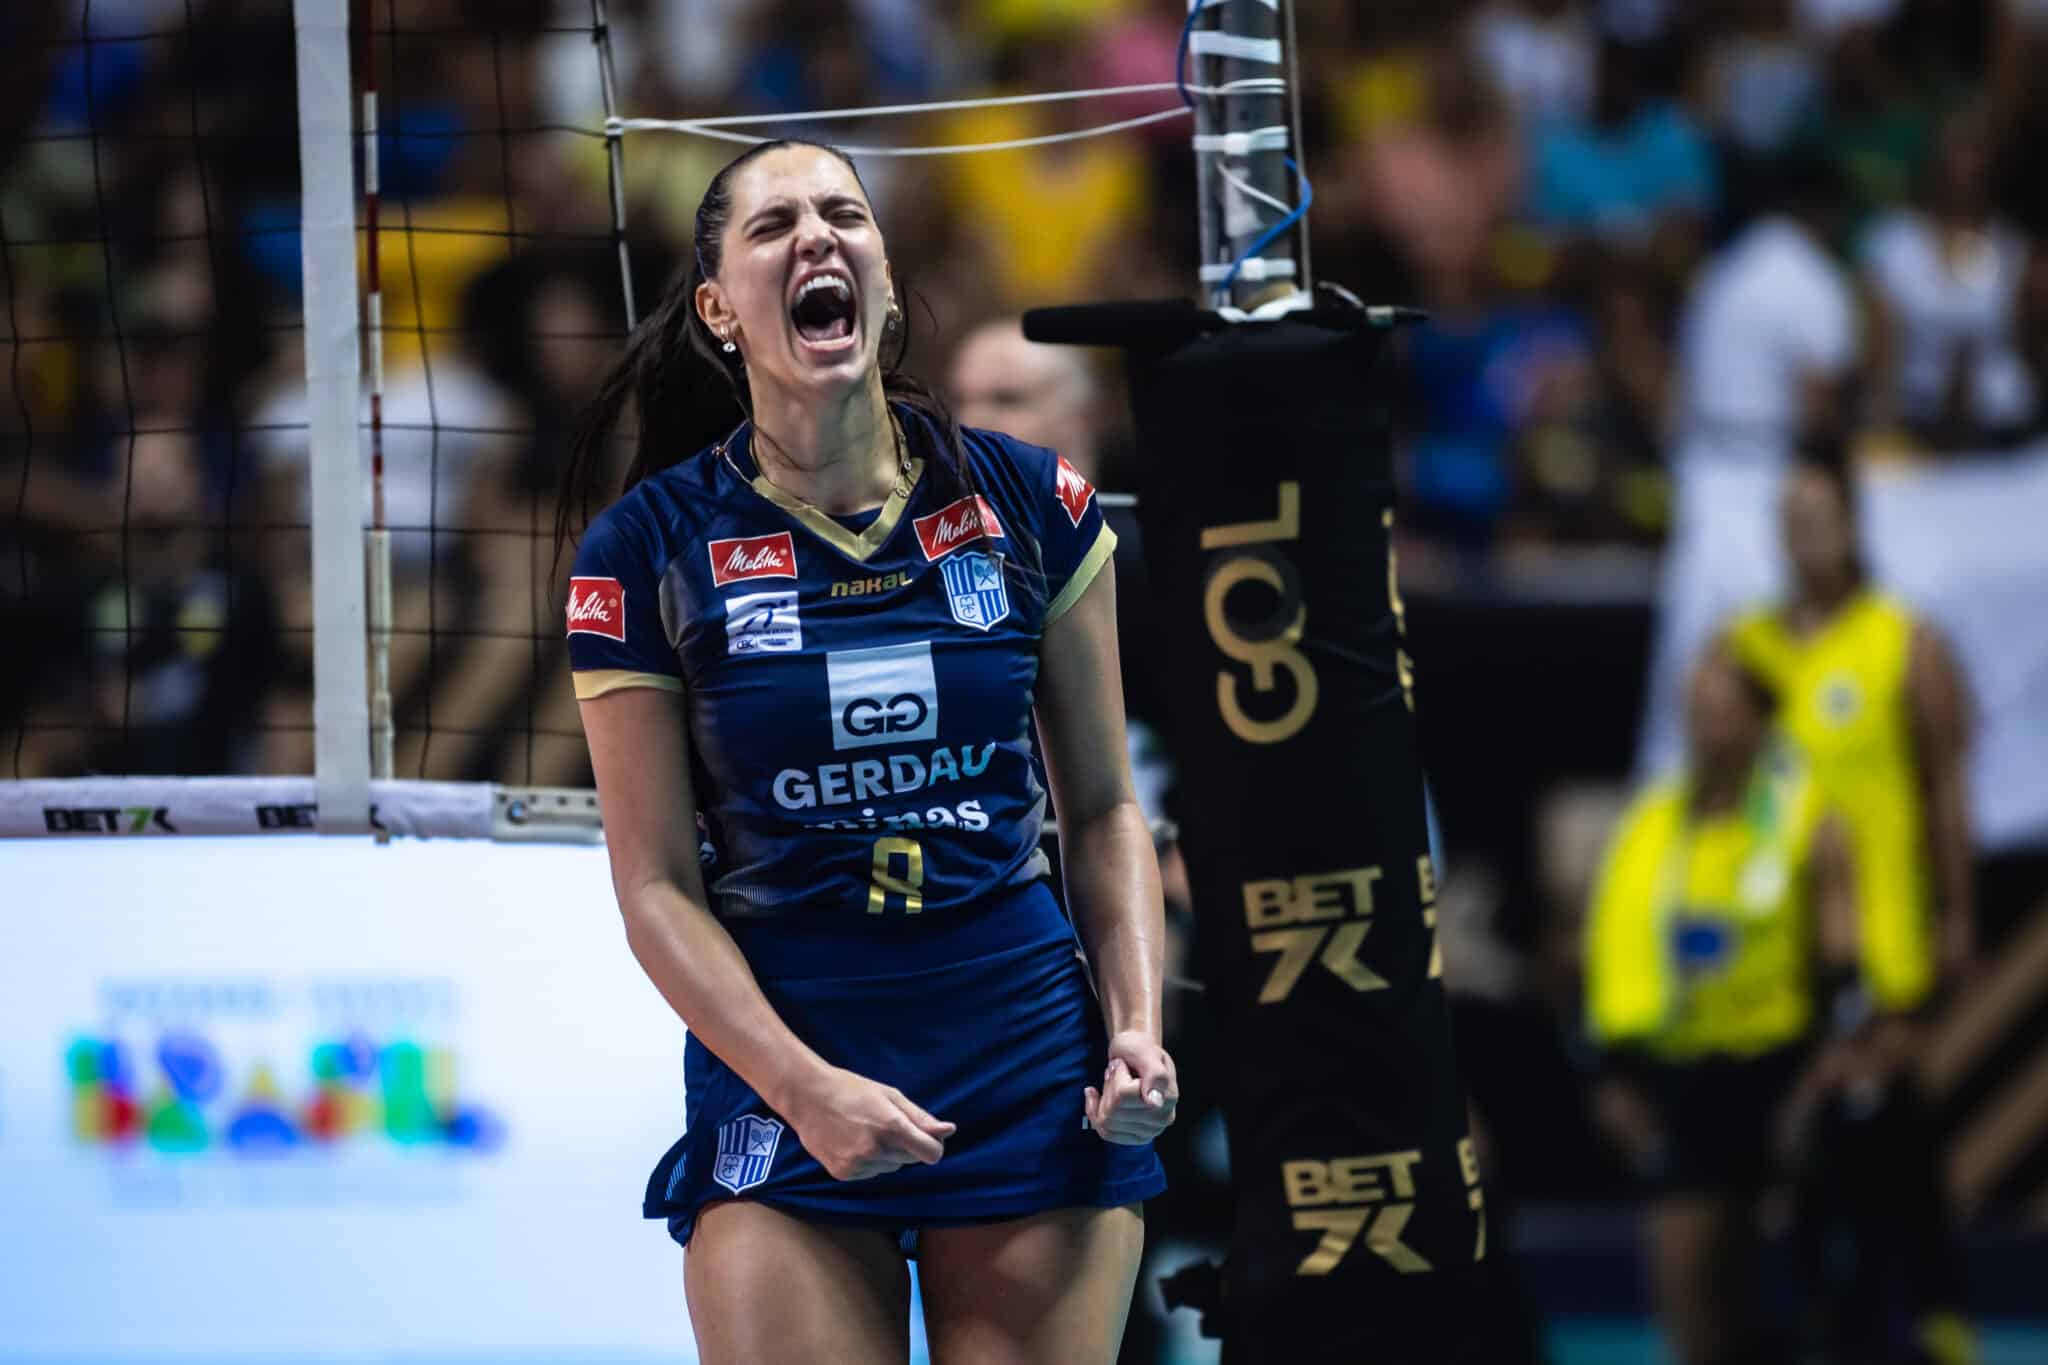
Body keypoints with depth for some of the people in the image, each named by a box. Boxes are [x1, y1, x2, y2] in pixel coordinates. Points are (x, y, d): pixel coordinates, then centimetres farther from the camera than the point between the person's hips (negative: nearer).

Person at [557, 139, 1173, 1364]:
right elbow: (659, 887, -2)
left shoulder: (1028, 503, 3)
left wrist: (1138, 1027, -4)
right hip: (781, 1064, -1)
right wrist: (807, 1090, -13)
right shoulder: (651, 549, -2)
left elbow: (1103, 809, 10)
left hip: (1031, 1063, 1)